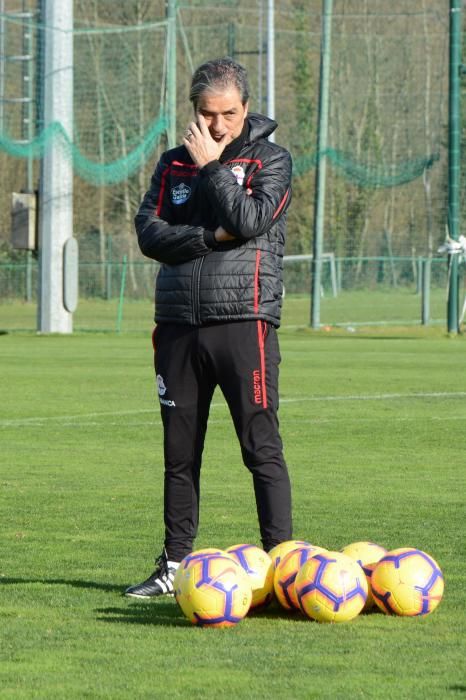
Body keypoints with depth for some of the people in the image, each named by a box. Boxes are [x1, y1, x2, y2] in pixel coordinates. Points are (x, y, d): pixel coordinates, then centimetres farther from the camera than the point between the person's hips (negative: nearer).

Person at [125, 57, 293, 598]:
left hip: (243, 320, -4)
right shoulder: (174, 163, 14)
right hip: (178, 324, 4)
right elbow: (149, 232, 2)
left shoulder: (270, 160, 2)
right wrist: (210, 237, -11)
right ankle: (174, 565, 16)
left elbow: (250, 220, -15)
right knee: (180, 452, 8)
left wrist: (211, 165, -8)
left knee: (261, 447, -8)